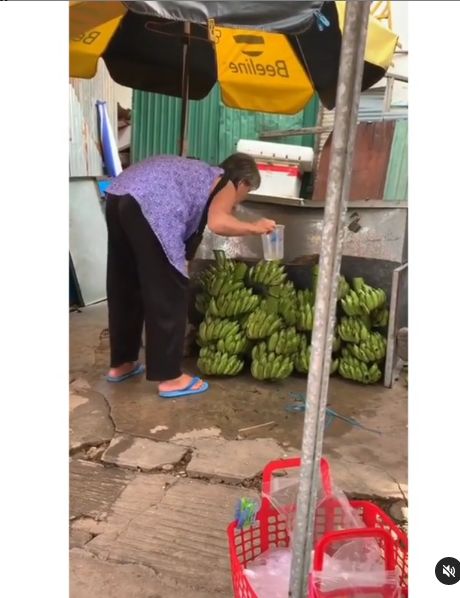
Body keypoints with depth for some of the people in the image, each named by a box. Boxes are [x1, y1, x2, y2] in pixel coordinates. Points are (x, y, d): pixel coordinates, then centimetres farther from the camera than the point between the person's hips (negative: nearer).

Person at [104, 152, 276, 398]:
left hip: (119, 197, 9)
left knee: (124, 288, 18)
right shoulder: (227, 185, 10)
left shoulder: (202, 174, 34)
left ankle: (121, 363, 32)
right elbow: (217, 222, -12)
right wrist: (254, 228, 4)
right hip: (146, 206, -9)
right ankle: (170, 377, 10)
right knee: (168, 294, 1)